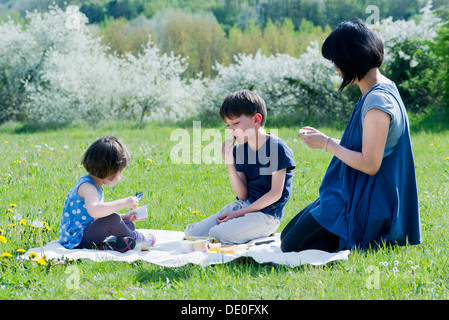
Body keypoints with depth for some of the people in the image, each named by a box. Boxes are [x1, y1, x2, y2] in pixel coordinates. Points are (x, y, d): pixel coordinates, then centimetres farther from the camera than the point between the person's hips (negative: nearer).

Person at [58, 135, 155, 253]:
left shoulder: (96, 186, 14)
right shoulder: (87, 186, -21)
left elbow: (102, 214, 26)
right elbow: (94, 211, -41)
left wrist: (125, 217, 17)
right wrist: (123, 202, -35)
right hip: (77, 241, -11)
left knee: (129, 224, 13)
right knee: (112, 219, -29)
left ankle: (105, 245, -13)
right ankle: (133, 237, -1)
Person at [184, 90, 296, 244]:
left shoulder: (276, 147, -13)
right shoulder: (239, 150, 7)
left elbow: (275, 193, -13)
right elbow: (243, 195, 2)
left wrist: (239, 213, -14)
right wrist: (230, 163, -11)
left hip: (267, 213, -7)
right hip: (244, 205, 7)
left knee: (216, 235, -25)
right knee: (192, 232, -4)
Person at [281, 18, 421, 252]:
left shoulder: (378, 101, -24)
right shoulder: (381, 89, 8)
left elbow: (370, 165, -25)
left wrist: (327, 144, -15)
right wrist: (325, 140, 12)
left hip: (365, 204, -11)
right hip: (356, 194, 11)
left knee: (291, 247, -9)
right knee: (287, 235, 16)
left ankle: (367, 243, -5)